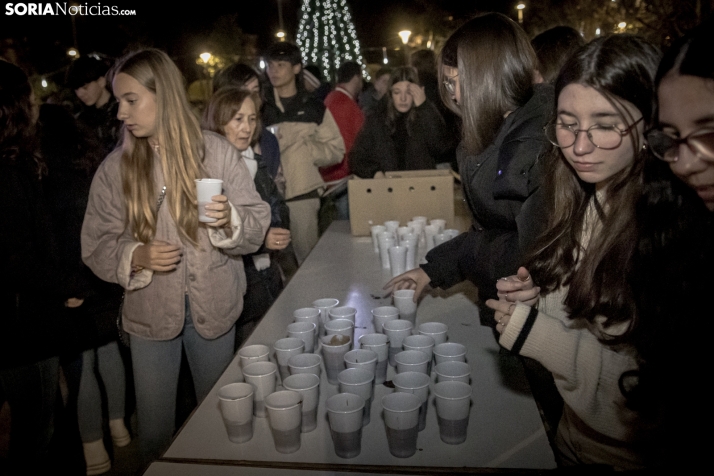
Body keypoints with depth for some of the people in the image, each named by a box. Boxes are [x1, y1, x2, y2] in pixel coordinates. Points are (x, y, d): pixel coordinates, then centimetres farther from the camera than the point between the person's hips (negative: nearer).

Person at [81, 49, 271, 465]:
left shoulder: (217, 151, -8)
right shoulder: (115, 168, -4)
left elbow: (257, 226, -7)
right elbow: (96, 246, -2)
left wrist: (230, 221, -28)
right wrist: (136, 256, -22)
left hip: (213, 308, 0)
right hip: (150, 313, 1)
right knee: (154, 433, 12)